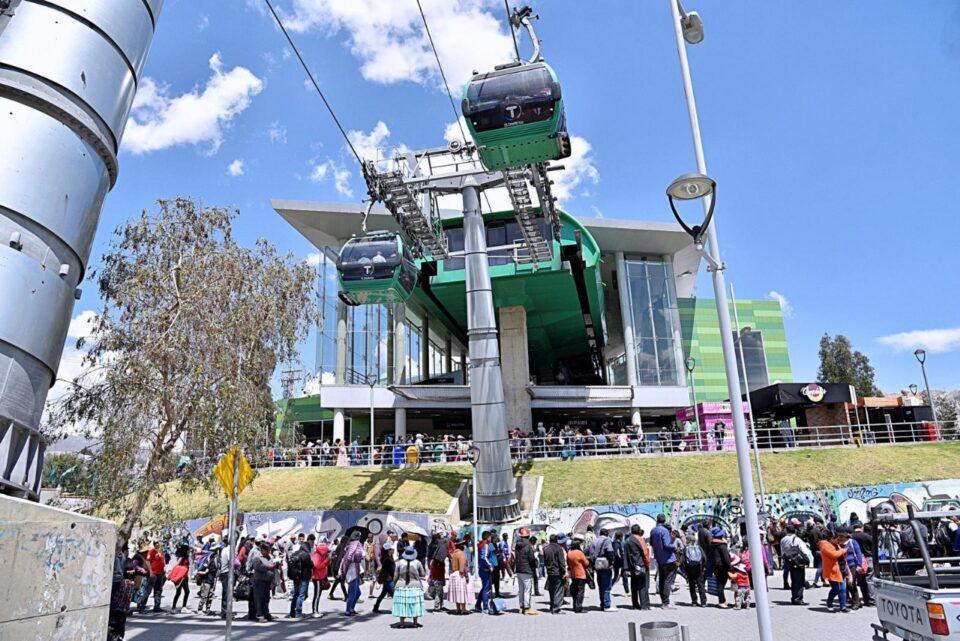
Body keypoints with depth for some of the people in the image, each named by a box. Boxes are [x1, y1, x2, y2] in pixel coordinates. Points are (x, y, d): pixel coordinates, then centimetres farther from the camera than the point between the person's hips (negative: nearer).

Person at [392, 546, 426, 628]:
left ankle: (402, 623, 11)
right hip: (415, 587, 0)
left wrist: (395, 586, 13)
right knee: (415, 605, 9)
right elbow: (423, 575, 4)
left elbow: (395, 576, 0)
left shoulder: (399, 563, -5)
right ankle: (415, 623, 13)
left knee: (402, 605, 7)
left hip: (401, 587, 0)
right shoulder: (417, 563, -6)